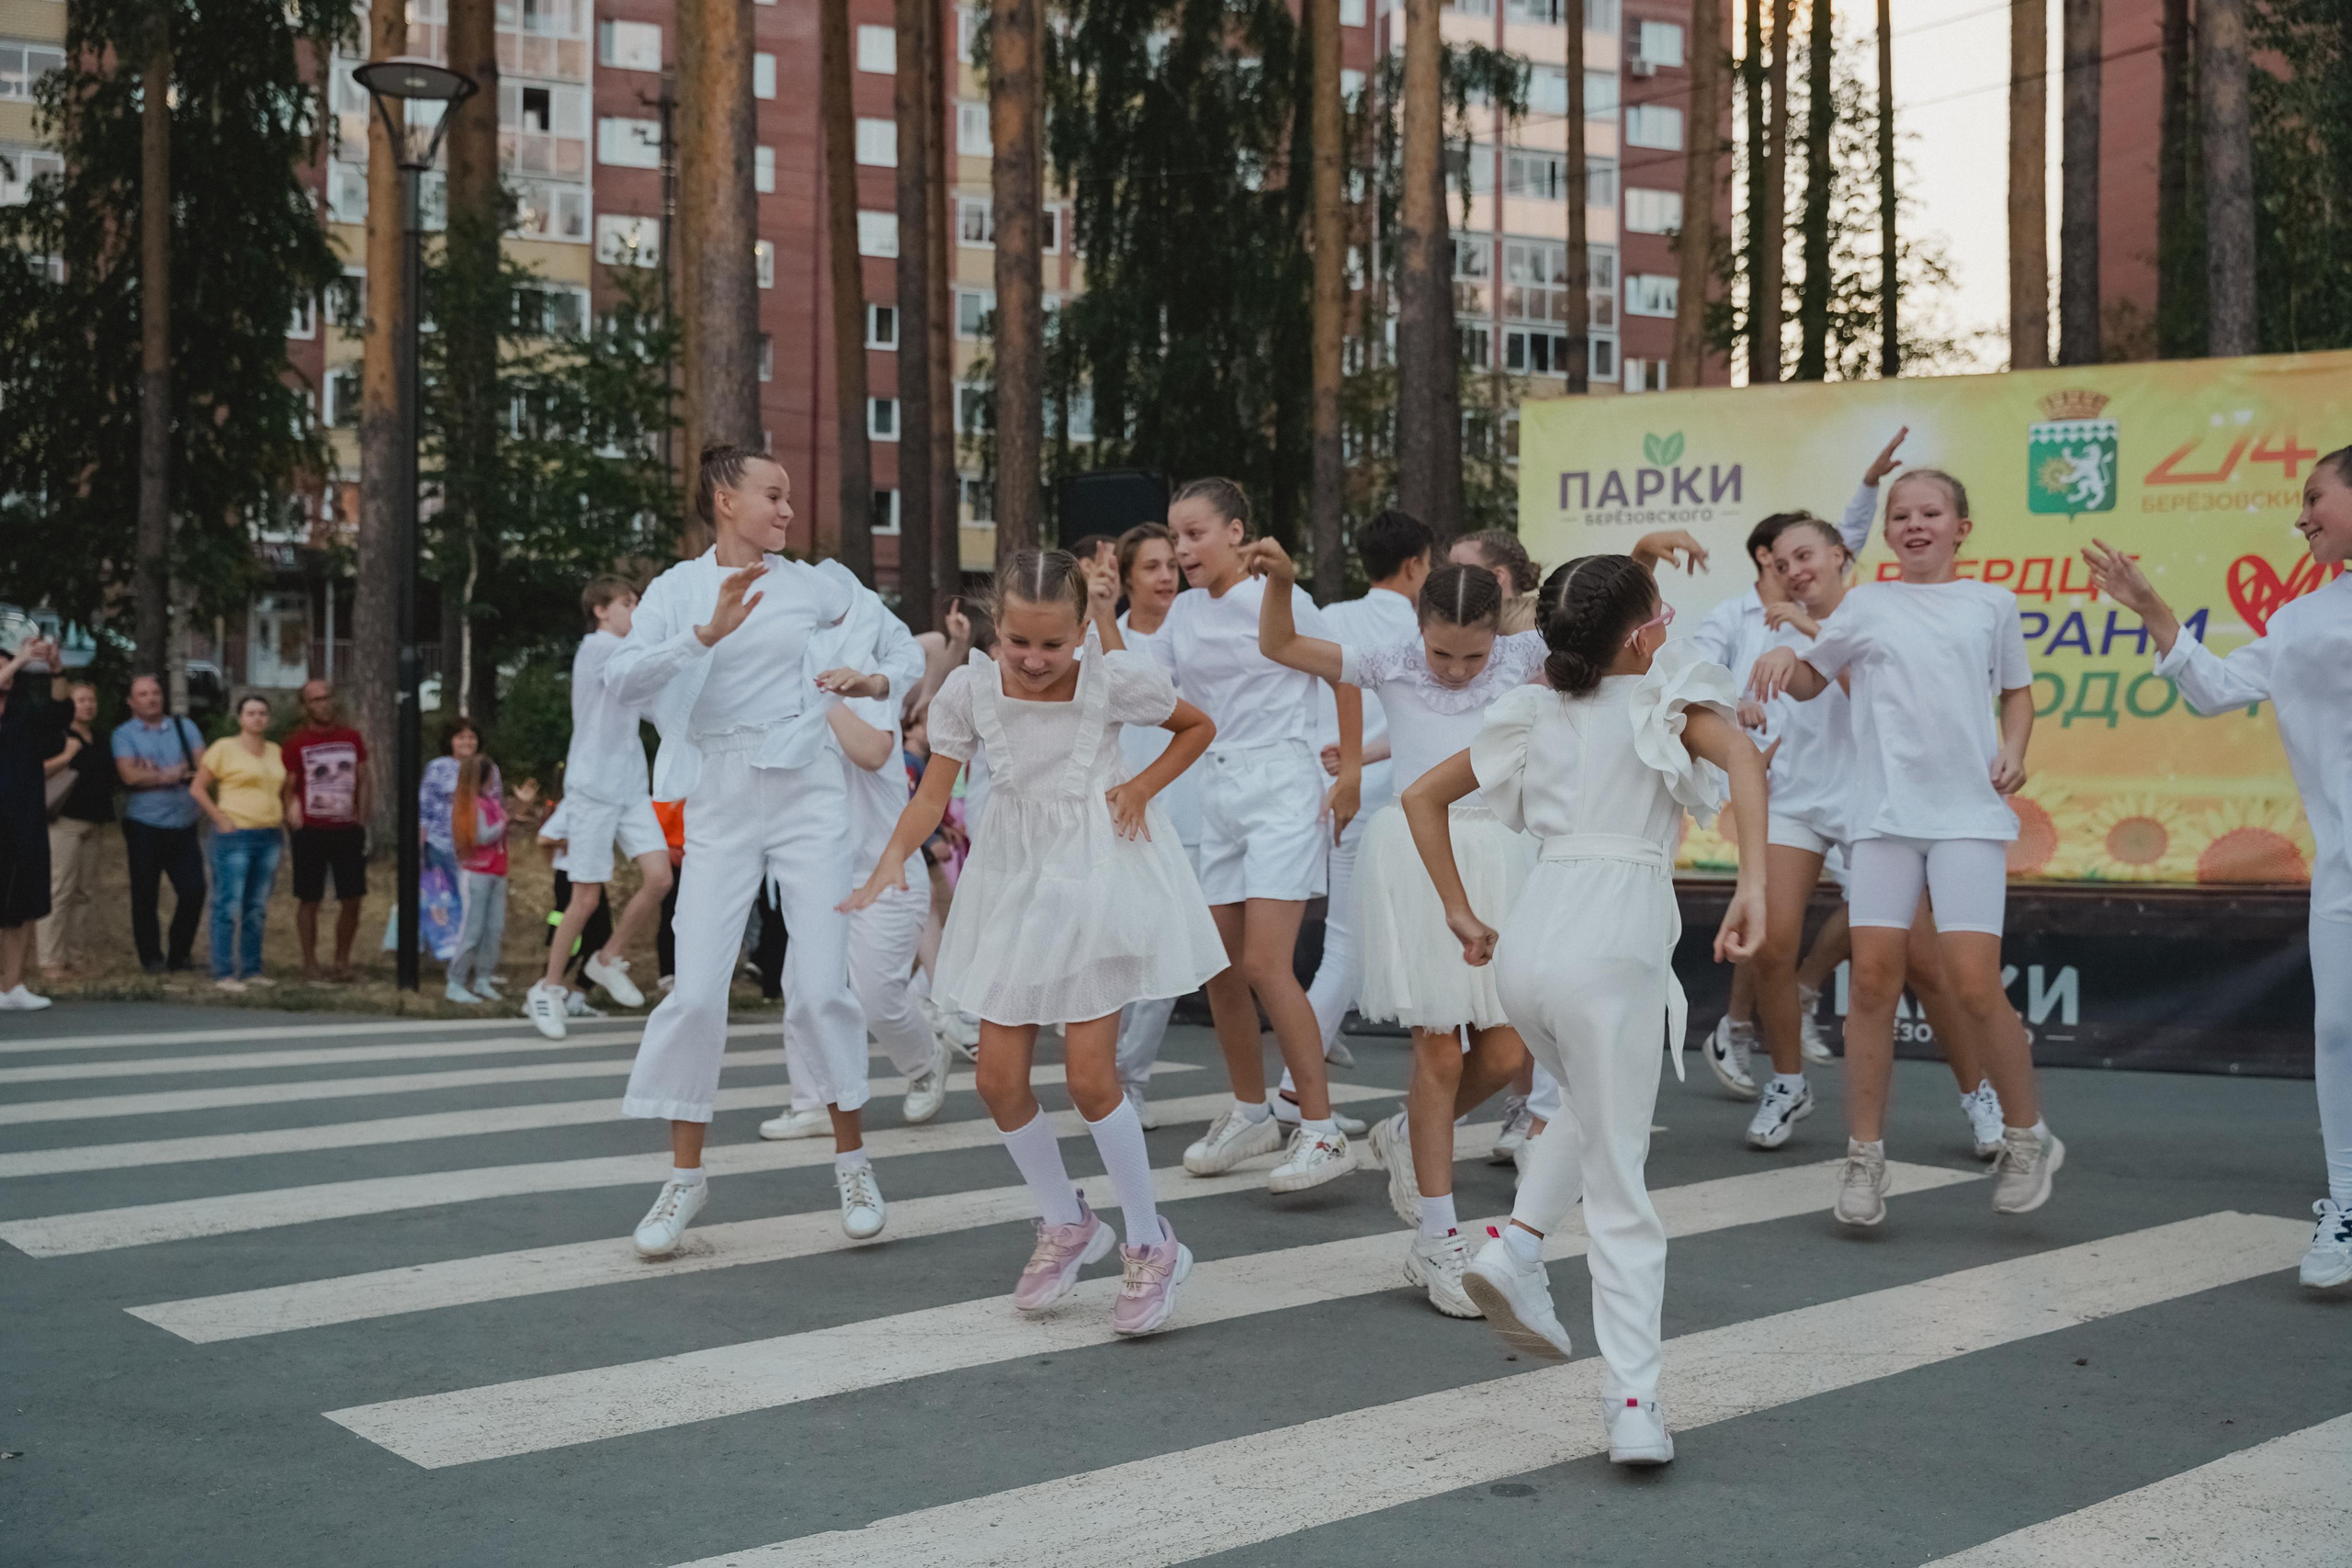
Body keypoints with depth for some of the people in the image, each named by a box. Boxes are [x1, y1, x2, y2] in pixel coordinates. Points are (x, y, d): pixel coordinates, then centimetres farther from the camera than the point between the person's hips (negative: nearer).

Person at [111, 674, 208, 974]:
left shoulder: (184, 726, 11)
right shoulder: (124, 734, 2)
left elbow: (203, 766, -1)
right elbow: (130, 775, -12)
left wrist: (153, 774, -10)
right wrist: (174, 773, -6)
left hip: (183, 823, 2)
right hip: (144, 824, -2)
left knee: (193, 890, -2)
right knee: (145, 893, 3)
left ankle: (178, 955, 14)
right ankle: (151, 957, 14)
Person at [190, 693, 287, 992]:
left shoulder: (275, 752, 13)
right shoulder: (224, 748, -3)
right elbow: (197, 787, -3)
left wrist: (282, 820, 10)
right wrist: (220, 818, -10)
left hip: (270, 837, 6)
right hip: (235, 835, -6)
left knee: (257, 908, 10)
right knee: (229, 906, -6)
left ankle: (252, 969, 17)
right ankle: (224, 973, -3)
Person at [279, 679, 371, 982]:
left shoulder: (352, 738, 8)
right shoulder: (295, 743, -3)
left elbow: (364, 780, 11)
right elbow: (287, 788, -2)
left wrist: (363, 821, 4)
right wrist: (292, 825, -11)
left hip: (348, 830, 3)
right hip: (310, 832, -3)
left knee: (352, 899, 3)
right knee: (309, 900, 4)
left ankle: (342, 961, 16)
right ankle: (310, 963, 14)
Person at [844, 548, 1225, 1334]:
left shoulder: (1115, 678, -13)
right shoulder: (969, 690, -9)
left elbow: (1198, 725, 4)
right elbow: (932, 795, -10)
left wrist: (1143, 786, -9)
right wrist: (894, 855, -28)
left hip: (1098, 876, -4)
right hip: (1015, 881, 4)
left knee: (1089, 1075, -9)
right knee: (999, 1079, 2)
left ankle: (1151, 1245, 10)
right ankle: (1066, 1224, 27)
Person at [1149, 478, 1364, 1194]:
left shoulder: (1277, 597, -8)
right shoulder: (1182, 613, 9)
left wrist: (1351, 770, -1)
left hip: (1283, 788, -7)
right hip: (1219, 792, 7)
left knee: (1265, 965, -15)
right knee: (1220, 968, 10)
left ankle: (1322, 1130, -8)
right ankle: (1250, 1113, 28)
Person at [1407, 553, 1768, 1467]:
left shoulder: (1539, 713, 19)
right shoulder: (1665, 696, 5)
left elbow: (1422, 796, 22)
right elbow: (1739, 752, -16)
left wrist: (1461, 914, 22)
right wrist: (1753, 884, -22)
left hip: (1524, 946, 5)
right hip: (1612, 946, -5)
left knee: (1594, 1112, 32)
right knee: (1617, 1184, 2)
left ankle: (1517, 1245, 10)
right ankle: (1633, 1406, -2)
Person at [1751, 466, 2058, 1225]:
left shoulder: (1992, 604, 10)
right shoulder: (1866, 605, 12)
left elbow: (2017, 690, 20)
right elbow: (1810, 680, 20)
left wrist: (2013, 751, 1)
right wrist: (1784, 656, -2)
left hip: (1970, 813, -1)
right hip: (1885, 814, 1)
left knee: (1974, 984, -10)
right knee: (1872, 978, -5)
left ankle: (2027, 1136, 13)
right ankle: (1864, 1155, 7)